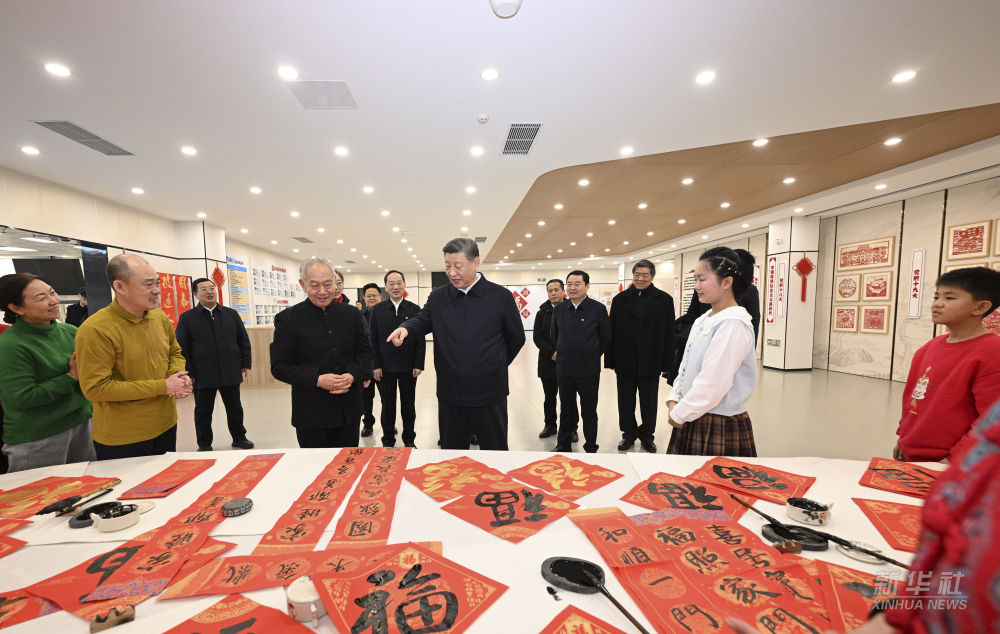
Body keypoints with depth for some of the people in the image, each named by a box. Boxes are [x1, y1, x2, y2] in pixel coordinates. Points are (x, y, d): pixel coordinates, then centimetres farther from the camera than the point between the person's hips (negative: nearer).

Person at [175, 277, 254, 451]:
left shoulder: (231, 314, 8)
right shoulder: (187, 318, 1)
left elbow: (244, 341, 9)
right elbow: (182, 348, -1)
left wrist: (246, 364, 3)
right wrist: (188, 373, -6)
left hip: (230, 372, 2)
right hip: (203, 376, -2)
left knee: (234, 407, 12)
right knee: (203, 411, 10)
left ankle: (239, 438, 26)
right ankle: (204, 444, 25)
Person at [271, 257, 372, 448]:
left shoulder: (351, 314, 3)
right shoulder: (287, 319, -4)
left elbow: (365, 351, 6)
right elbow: (279, 366, -6)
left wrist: (352, 375, -14)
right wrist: (317, 380, -19)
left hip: (348, 409, 3)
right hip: (310, 412, -2)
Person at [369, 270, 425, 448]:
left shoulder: (414, 309, 0)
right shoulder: (378, 310, 2)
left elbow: (420, 340, 0)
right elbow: (373, 340, 1)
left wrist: (419, 364, -7)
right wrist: (376, 365, -5)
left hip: (409, 367, 0)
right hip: (385, 367, 0)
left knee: (408, 405, 12)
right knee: (387, 405, 10)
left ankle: (409, 439, 28)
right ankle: (388, 441, 27)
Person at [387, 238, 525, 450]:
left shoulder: (501, 296, -5)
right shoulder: (437, 297, 4)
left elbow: (516, 338, 4)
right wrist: (406, 328, -22)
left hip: (490, 395, -2)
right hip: (449, 395, 3)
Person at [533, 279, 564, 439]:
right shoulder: (542, 313, 6)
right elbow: (537, 337, 2)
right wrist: (552, 352, -11)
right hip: (548, 361, 2)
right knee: (549, 398, 13)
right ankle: (550, 425, 27)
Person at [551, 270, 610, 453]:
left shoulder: (598, 309, -8)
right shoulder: (558, 309, 3)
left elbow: (606, 338, 1)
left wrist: (591, 356, 7)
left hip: (589, 370, -3)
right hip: (563, 369, 3)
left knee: (589, 413, 10)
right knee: (566, 410, 16)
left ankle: (591, 448, 26)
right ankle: (563, 444, 32)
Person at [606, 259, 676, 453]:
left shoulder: (664, 300, -2)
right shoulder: (620, 299, 2)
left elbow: (668, 335, -2)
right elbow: (612, 332, 1)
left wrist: (666, 364, -5)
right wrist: (610, 360, -2)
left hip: (650, 362, -1)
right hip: (625, 362, 1)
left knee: (649, 403, 13)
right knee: (625, 402, 12)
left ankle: (647, 435, 32)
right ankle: (629, 434, 30)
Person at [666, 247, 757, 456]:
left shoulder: (734, 325, -18)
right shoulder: (702, 321, 10)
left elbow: (712, 384, -22)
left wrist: (678, 414, -14)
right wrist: (673, 402, 2)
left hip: (720, 427, -8)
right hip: (691, 419, 8)